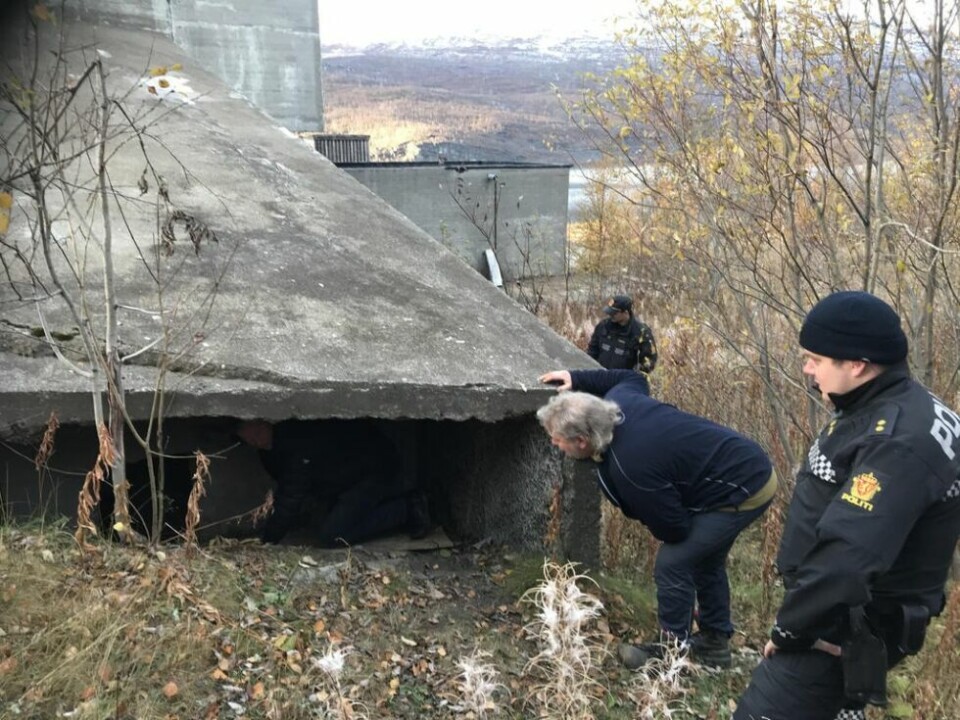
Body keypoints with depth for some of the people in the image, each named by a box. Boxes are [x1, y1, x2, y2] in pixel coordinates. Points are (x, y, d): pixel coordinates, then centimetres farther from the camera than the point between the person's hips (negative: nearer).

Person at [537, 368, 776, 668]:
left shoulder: (630, 467, -33)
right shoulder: (618, 401, -9)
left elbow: (674, 529, -21)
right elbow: (632, 377, 18)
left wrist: (645, 509, 1)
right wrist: (578, 378, 15)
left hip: (743, 492, -10)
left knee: (672, 563, -7)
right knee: (705, 559, 23)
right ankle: (714, 643, 39)